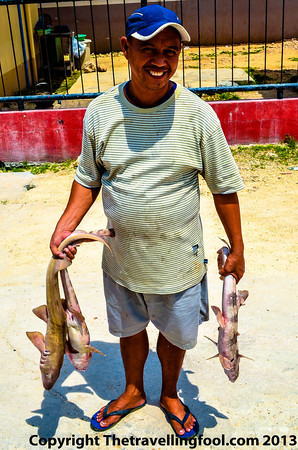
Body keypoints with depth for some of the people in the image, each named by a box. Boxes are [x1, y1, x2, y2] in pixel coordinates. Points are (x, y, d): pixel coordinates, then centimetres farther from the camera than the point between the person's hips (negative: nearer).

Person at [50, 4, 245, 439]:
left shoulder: (197, 113, -15)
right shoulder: (100, 112, -9)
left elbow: (224, 187, -6)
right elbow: (88, 179, 4)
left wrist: (236, 248, -4)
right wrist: (66, 224, -10)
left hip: (178, 260, -1)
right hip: (121, 258, 2)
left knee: (175, 333, 20)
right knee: (130, 329, 24)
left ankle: (169, 395, 51)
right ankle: (133, 391, 53)